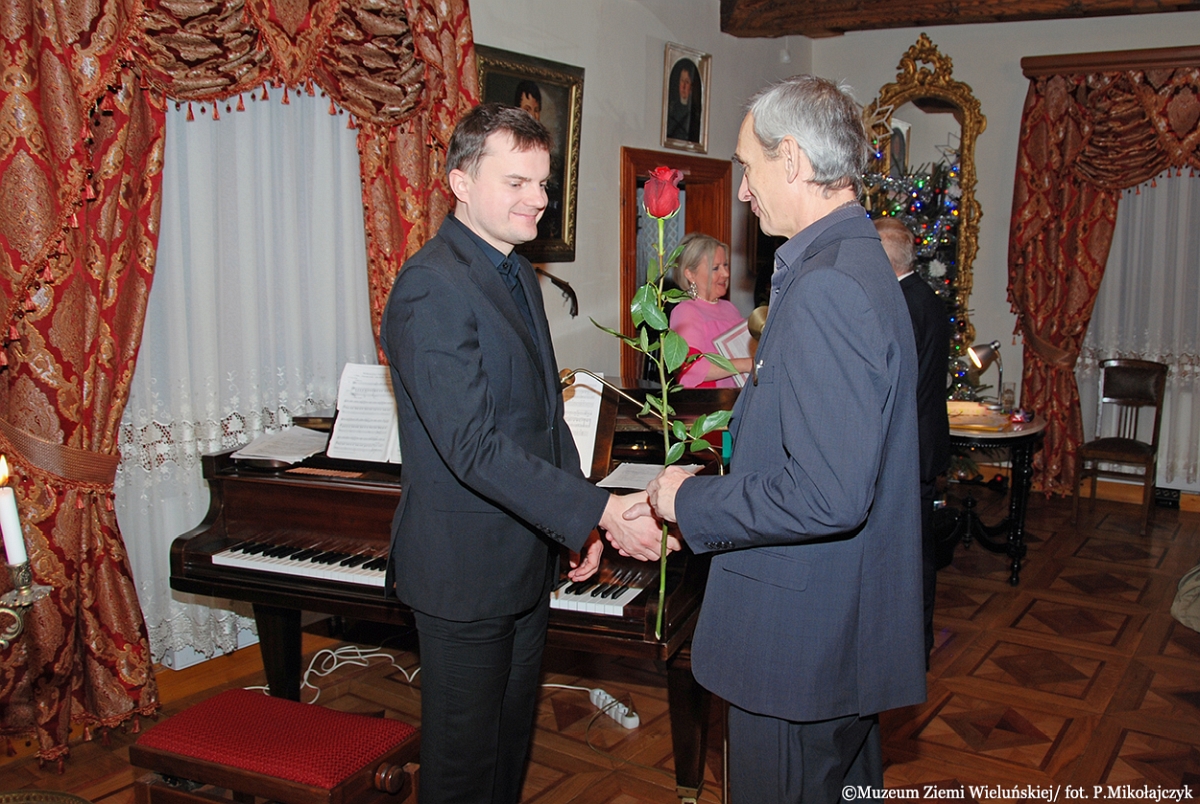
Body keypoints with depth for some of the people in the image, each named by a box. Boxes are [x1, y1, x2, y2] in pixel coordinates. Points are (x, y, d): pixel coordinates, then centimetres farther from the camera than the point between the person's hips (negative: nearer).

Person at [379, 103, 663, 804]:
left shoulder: (519, 274, 10)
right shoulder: (433, 287, -22)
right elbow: (475, 447, -28)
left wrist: (579, 524, 9)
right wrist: (599, 512, -29)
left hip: (529, 557, 9)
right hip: (466, 568, -9)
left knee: (513, 735, 23)